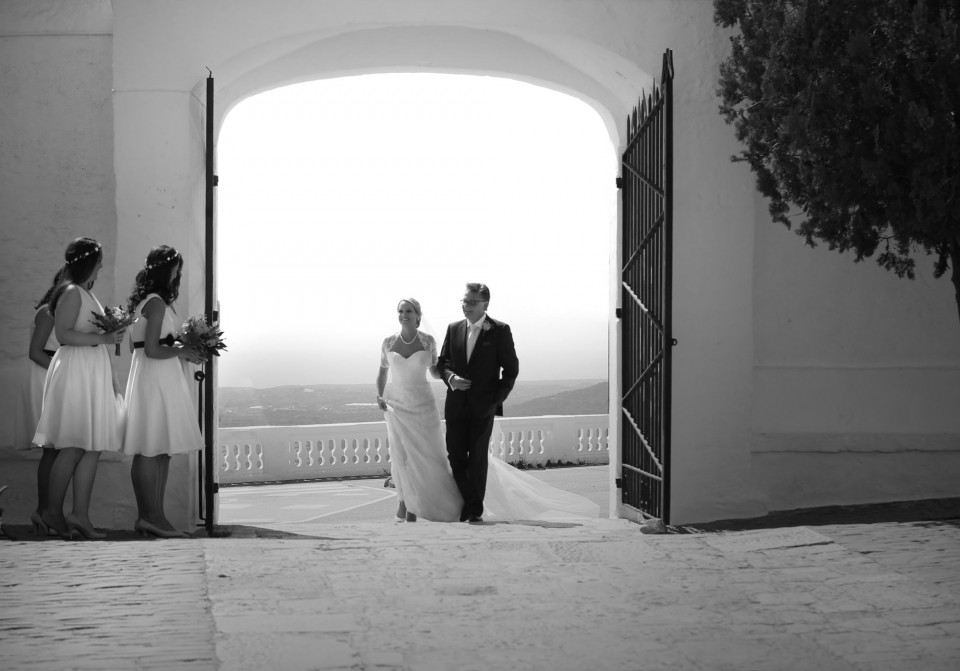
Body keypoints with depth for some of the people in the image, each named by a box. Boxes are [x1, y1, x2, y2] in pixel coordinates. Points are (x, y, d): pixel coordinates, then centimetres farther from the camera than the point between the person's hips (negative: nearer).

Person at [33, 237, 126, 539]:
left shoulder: (88, 294, 18)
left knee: (93, 448, 4)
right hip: (76, 372, -9)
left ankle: (80, 515, 4)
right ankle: (53, 512, 3)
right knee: (74, 448, -7)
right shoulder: (71, 293, -10)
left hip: (95, 374, 9)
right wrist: (102, 338, -19)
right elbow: (63, 334, -19)